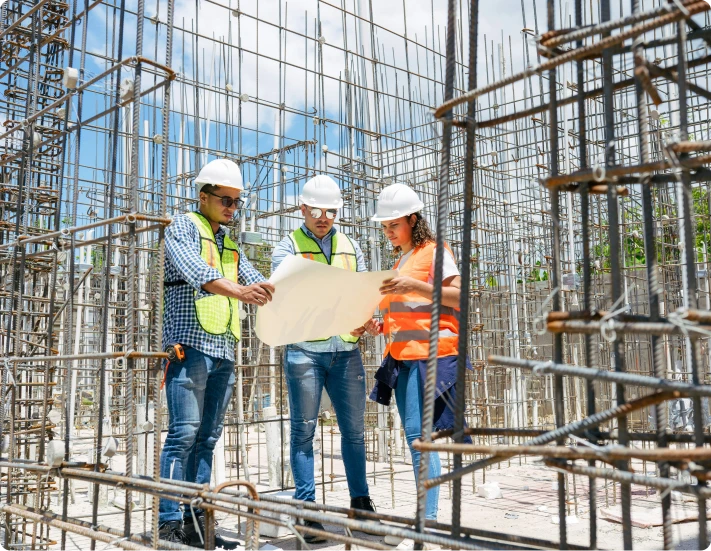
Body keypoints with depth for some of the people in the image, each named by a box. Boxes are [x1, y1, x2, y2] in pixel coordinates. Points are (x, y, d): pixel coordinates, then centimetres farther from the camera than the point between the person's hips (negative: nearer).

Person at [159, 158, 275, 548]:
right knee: (183, 433, -10)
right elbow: (194, 269, -18)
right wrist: (237, 291, -35)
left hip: (223, 352, 7)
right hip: (190, 345, -7)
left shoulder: (230, 244, 23)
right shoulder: (183, 227, 1)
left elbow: (255, 281, 16)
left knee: (207, 438, 7)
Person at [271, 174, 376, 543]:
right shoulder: (287, 247, 5)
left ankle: (360, 500, 22)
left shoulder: (350, 247, 16)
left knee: (354, 428, 8)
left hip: (346, 350, 3)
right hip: (304, 350, -3)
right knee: (304, 430, 2)